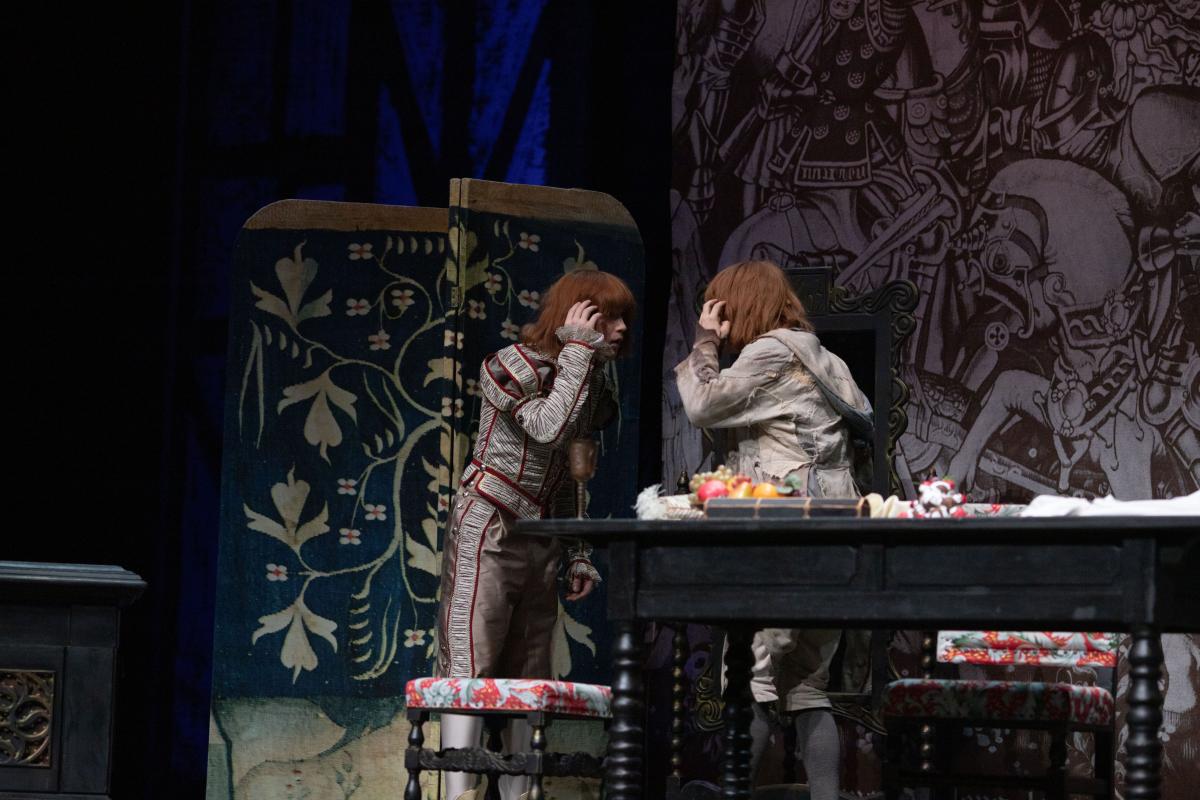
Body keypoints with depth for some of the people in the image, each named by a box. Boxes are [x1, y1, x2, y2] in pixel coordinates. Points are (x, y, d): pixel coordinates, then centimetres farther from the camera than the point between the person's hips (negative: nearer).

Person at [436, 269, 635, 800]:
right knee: (471, 664, -12)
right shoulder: (514, 365, -8)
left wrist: (578, 556, 14)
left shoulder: (595, 388, 14)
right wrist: (577, 349, -19)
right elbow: (550, 428, -27)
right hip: (487, 530, -8)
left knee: (528, 676, 5)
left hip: (541, 538, 8)